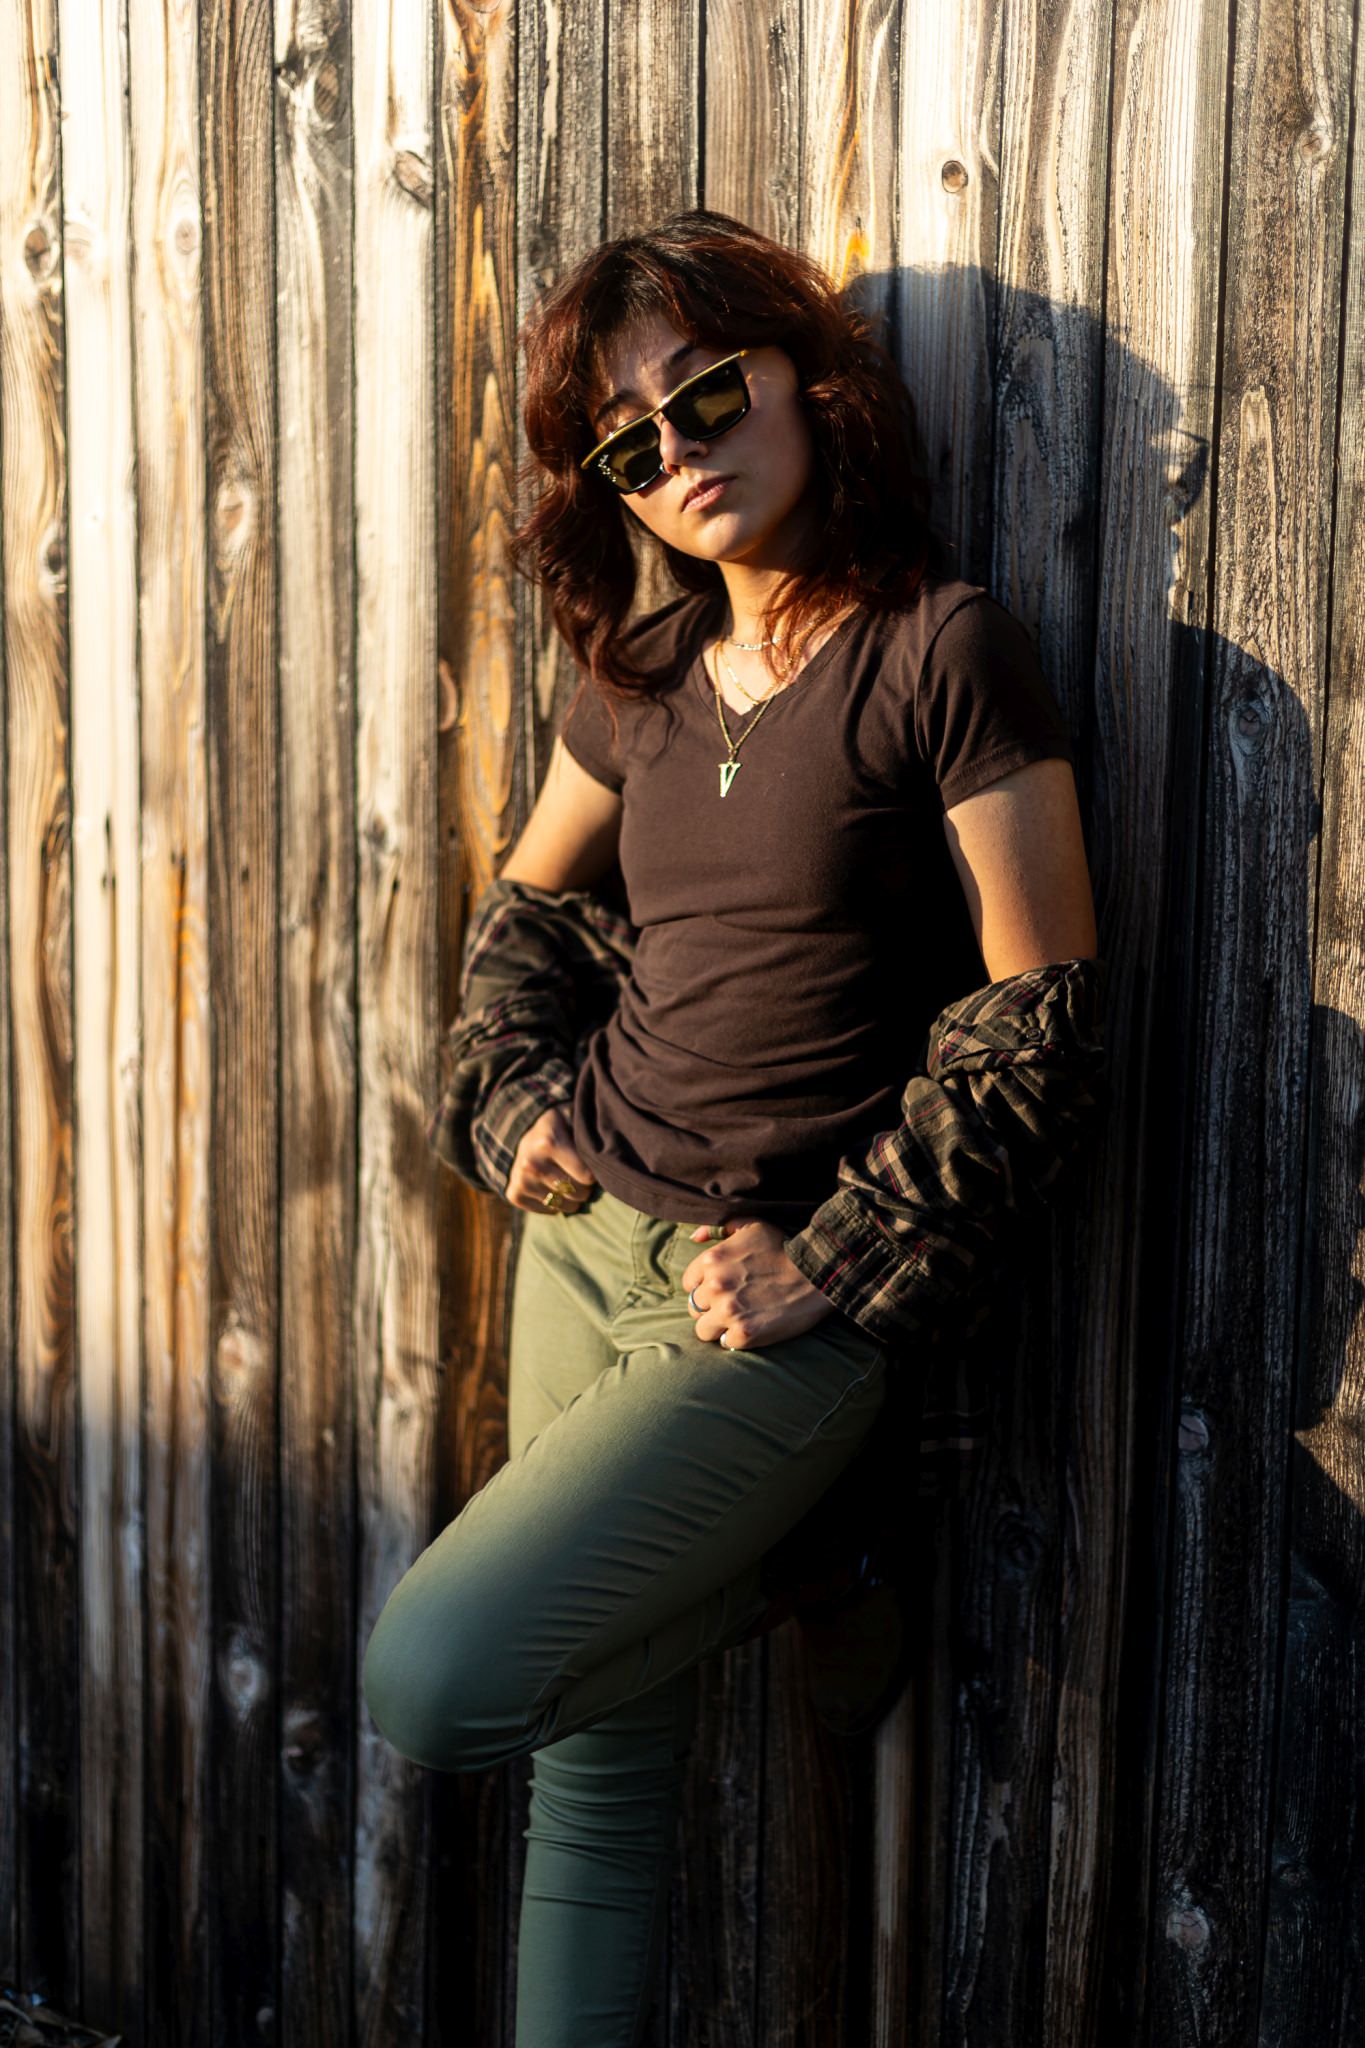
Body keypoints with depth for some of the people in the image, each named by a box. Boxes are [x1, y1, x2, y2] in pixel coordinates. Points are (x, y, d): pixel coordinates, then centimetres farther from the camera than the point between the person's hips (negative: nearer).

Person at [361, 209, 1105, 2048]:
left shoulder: (945, 653, -10)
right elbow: (527, 905, 26)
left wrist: (828, 1262, -12)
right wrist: (511, 1097, 8)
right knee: (600, 1758, 9)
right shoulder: (642, 681, 9)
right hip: (586, 1240, 6)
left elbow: (1045, 1015, -12)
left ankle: (779, 1582, 8)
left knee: (434, 1685, -14)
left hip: (789, 1302, -6)